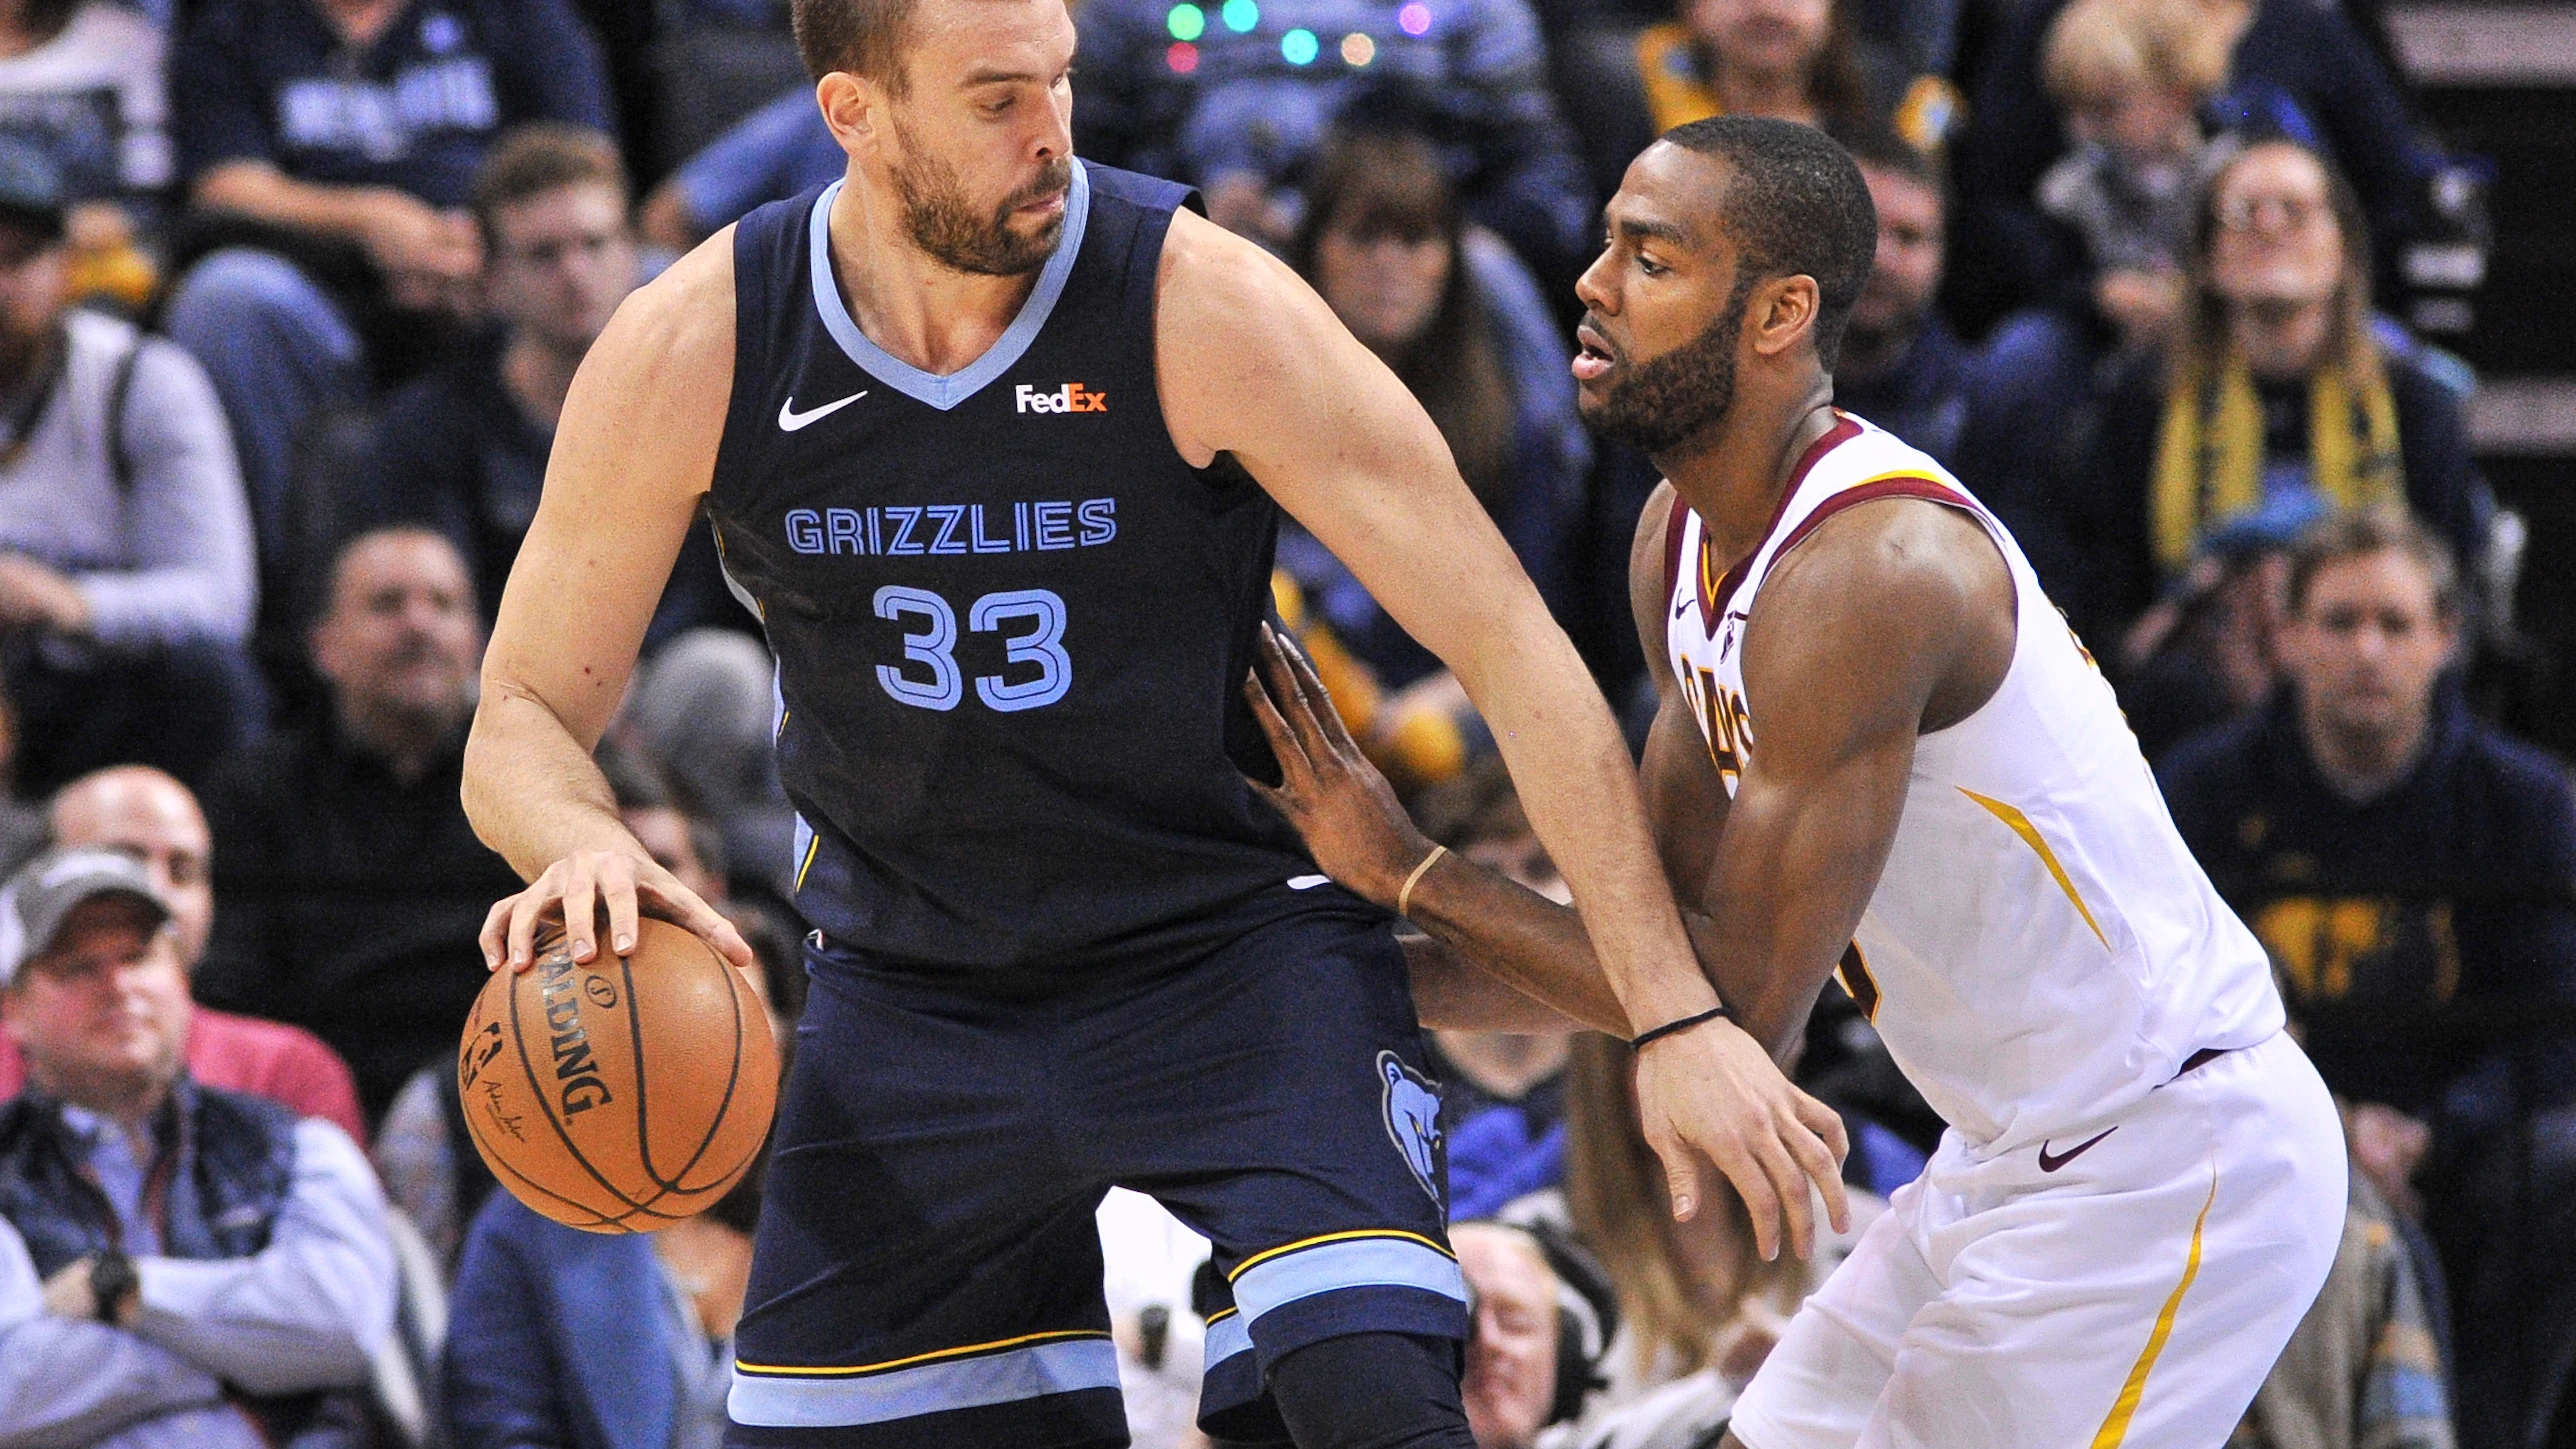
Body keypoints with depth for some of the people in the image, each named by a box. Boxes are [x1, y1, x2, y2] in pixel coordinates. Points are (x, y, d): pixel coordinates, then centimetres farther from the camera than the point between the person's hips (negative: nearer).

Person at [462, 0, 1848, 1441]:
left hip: (1238, 944, -3)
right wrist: (581, 846, -29)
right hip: (911, 985, 3)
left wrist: (1677, 1013, -23)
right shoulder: (692, 354, -13)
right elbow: (525, 719, -3)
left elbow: (1509, 643, -18)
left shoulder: (1206, 307, -20)